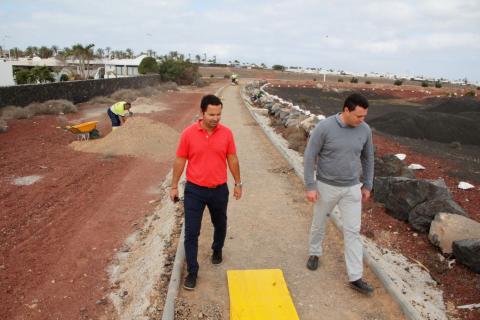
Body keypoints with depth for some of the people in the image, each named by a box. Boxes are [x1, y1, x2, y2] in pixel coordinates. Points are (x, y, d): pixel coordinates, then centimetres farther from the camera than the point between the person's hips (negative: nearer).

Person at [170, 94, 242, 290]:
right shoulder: (188, 133, -10)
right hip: (194, 190, -2)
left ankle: (217, 250, 50)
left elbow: (232, 159, 4)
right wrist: (174, 186, 1)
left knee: (220, 225, 22)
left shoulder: (226, 133, -7)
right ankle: (192, 272, 15)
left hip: (219, 190, 2)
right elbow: (180, 161, -2)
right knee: (191, 233, 0)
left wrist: (238, 183, 8)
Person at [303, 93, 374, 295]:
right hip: (326, 186, -2)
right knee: (319, 224, 17)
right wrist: (310, 186, -15)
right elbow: (309, 156, -13)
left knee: (353, 231, 2)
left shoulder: (365, 130, -6)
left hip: (352, 189, 3)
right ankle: (314, 253, 44)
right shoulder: (324, 127, -19)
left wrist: (367, 185, 12)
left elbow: (368, 158, 9)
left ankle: (355, 278, 11)